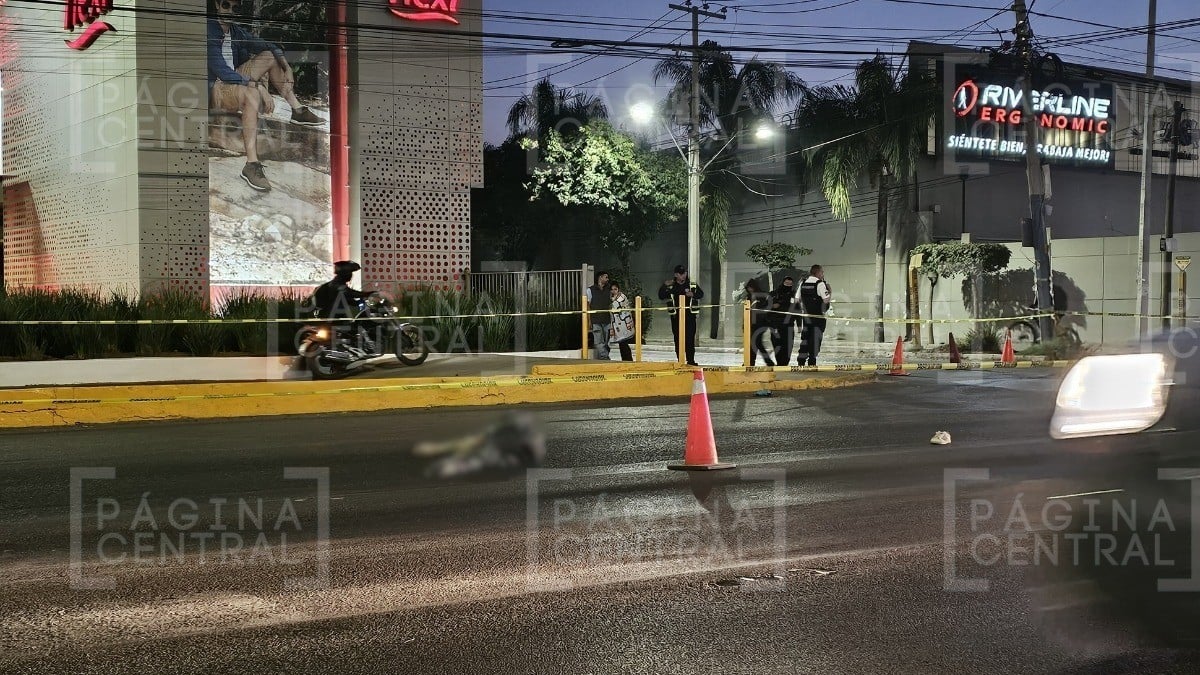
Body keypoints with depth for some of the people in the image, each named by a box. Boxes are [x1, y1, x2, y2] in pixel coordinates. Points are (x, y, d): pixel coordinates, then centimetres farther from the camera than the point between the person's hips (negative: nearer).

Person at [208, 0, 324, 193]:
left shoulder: (236, 32, 8)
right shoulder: (210, 32, -18)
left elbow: (267, 45, 12)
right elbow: (221, 71, -27)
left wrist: (287, 67, -6)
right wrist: (258, 85, -33)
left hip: (234, 81, 9)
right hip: (214, 89, -9)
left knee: (270, 56, 7)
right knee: (252, 94, -38)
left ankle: (297, 111, 3)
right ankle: (251, 164, -48)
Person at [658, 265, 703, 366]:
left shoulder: (692, 285, 6)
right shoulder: (671, 286, 5)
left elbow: (701, 294, 8)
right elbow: (661, 296, 0)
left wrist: (693, 294, -12)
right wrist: (664, 286, -15)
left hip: (689, 315, 0)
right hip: (676, 315, 1)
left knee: (690, 338, -4)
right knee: (678, 339, 3)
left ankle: (691, 360, 1)